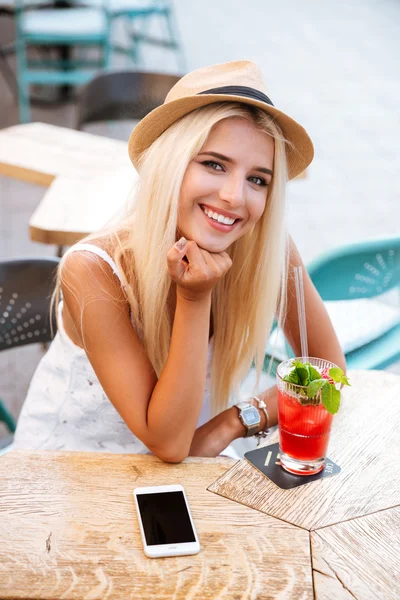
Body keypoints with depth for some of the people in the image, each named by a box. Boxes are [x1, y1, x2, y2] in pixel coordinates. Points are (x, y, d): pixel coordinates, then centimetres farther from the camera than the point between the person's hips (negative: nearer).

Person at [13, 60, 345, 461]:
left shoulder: (268, 248, -16)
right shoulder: (92, 271, -25)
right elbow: (166, 442, -24)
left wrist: (234, 422, -16)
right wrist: (194, 299, -31)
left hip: (193, 459, 3)